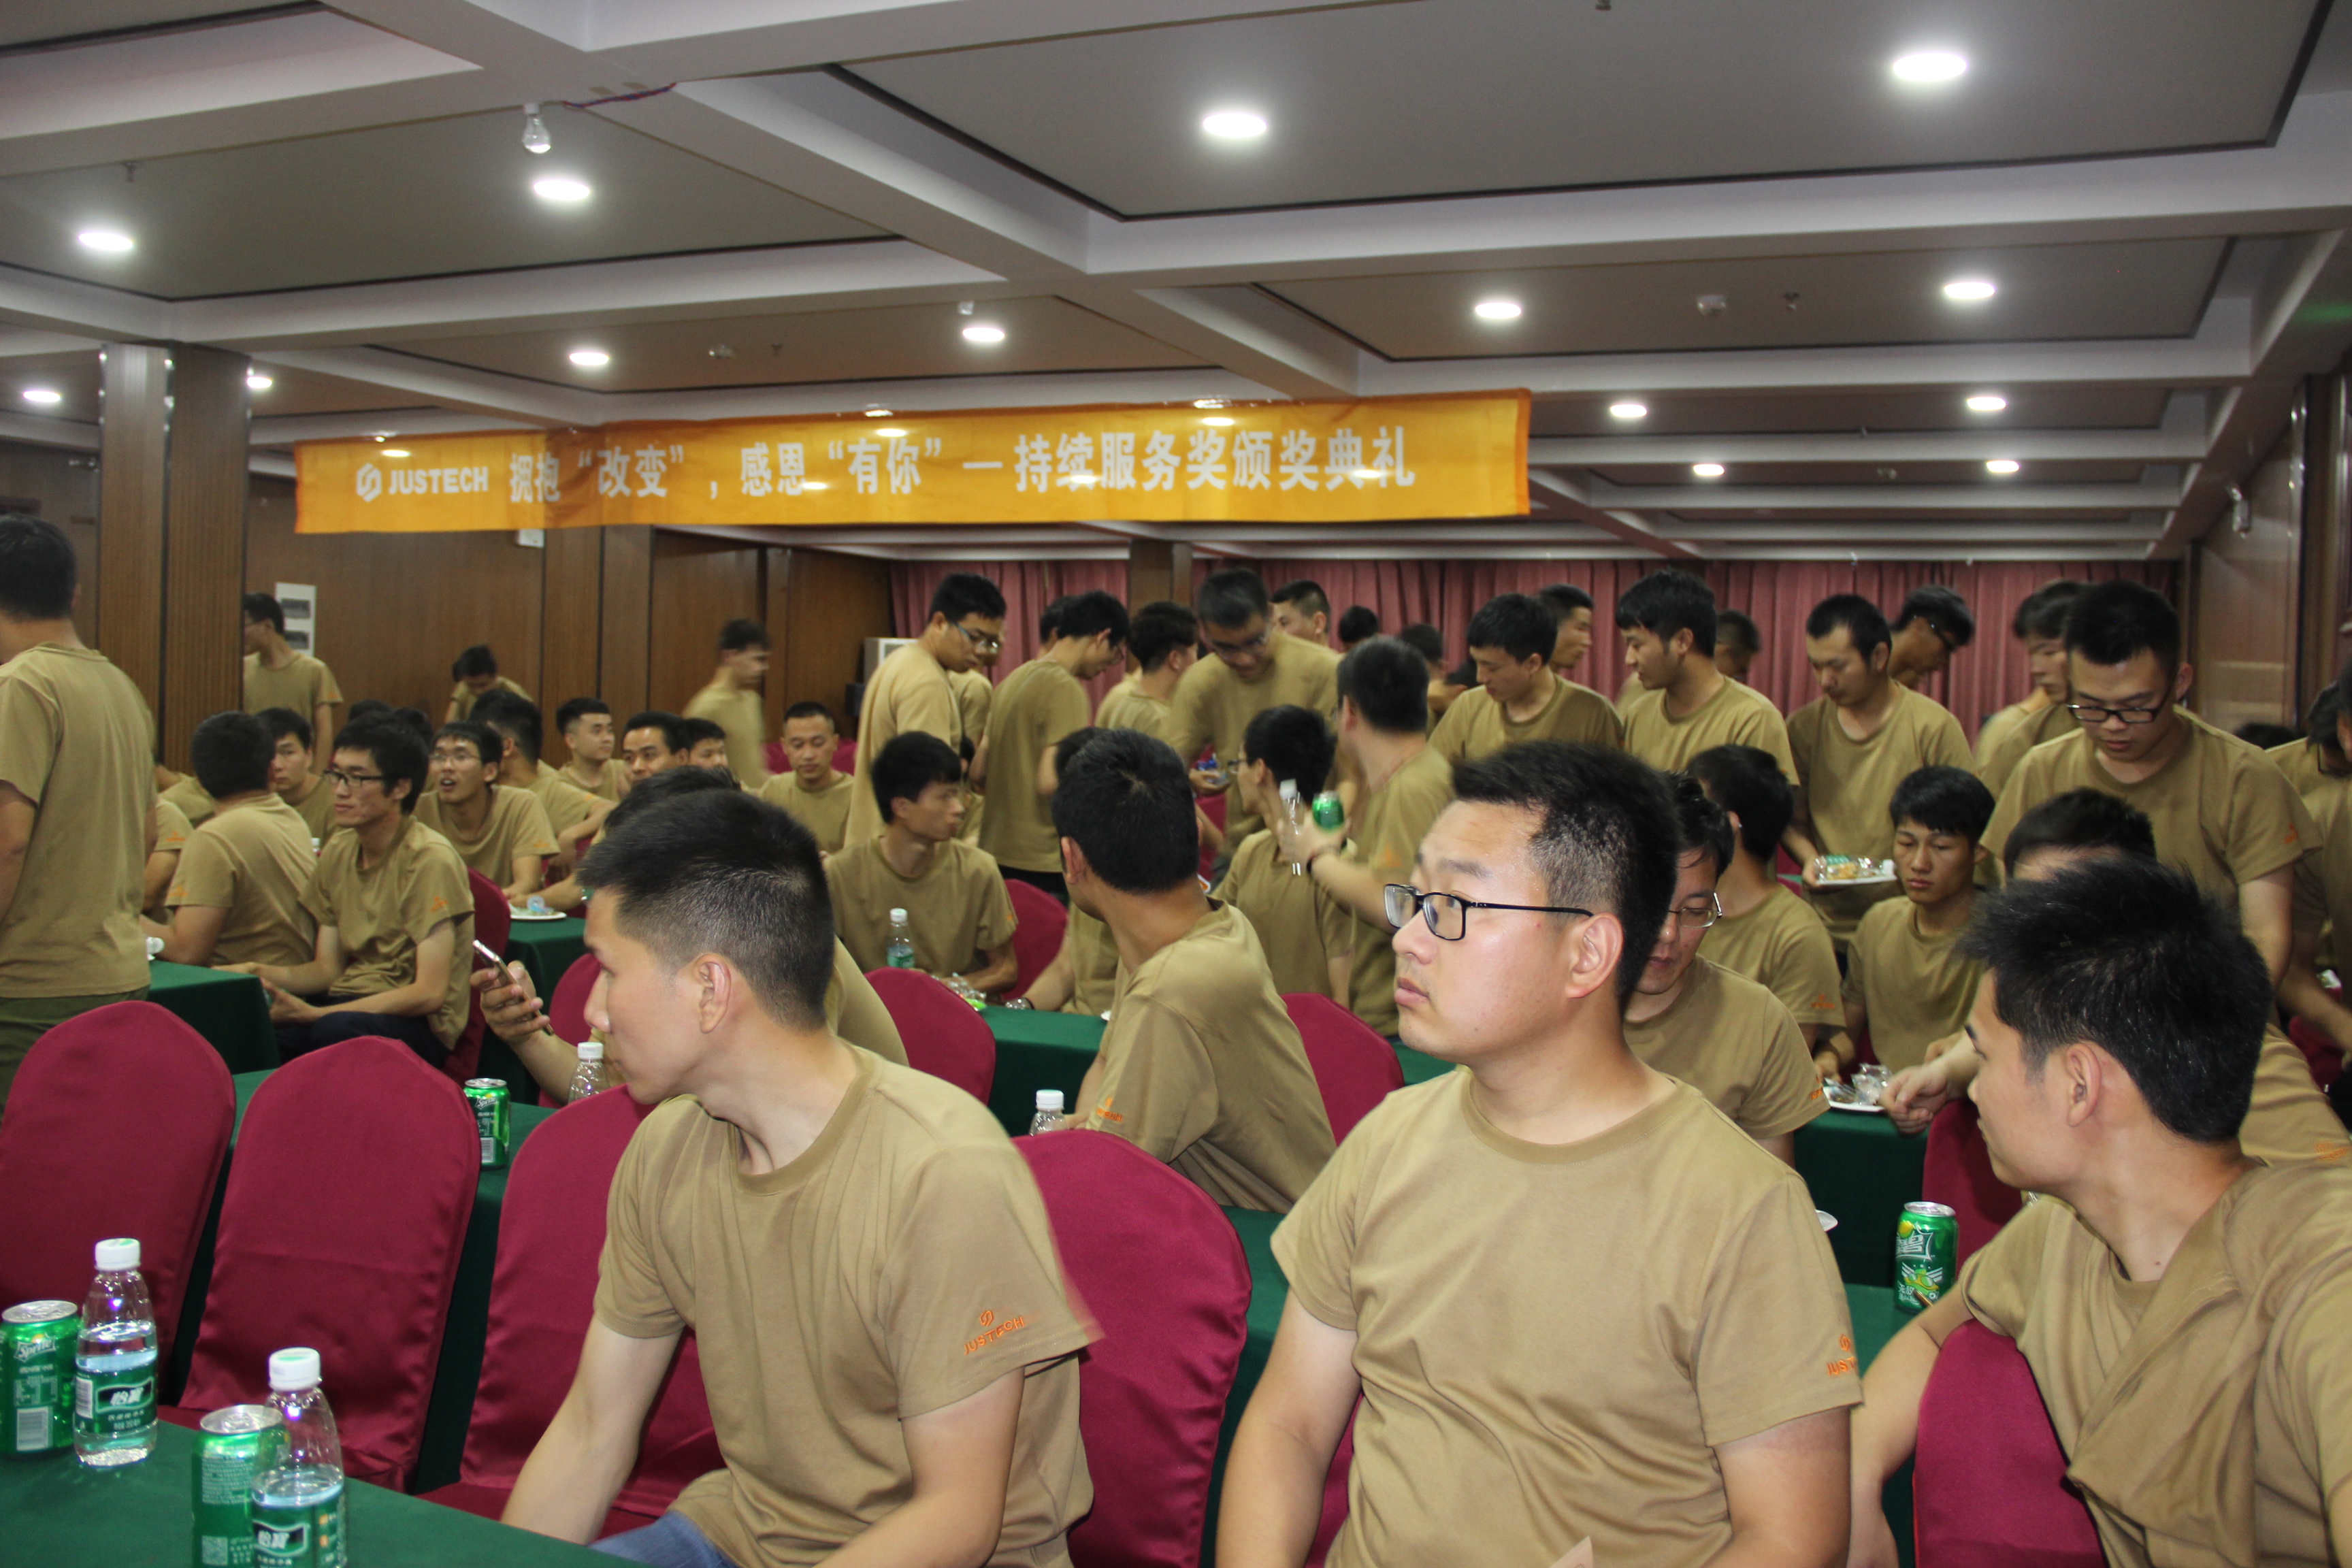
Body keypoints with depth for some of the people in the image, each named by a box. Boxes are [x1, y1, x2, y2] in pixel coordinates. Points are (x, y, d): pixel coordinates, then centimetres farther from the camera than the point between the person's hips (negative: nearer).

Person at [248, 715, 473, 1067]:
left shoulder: (429, 860, -13)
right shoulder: (338, 851, 10)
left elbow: (429, 993, -18)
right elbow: (327, 969, 12)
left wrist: (313, 1014, -22)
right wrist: (263, 974, -9)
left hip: (418, 1024, -6)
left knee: (335, 1031, -37)